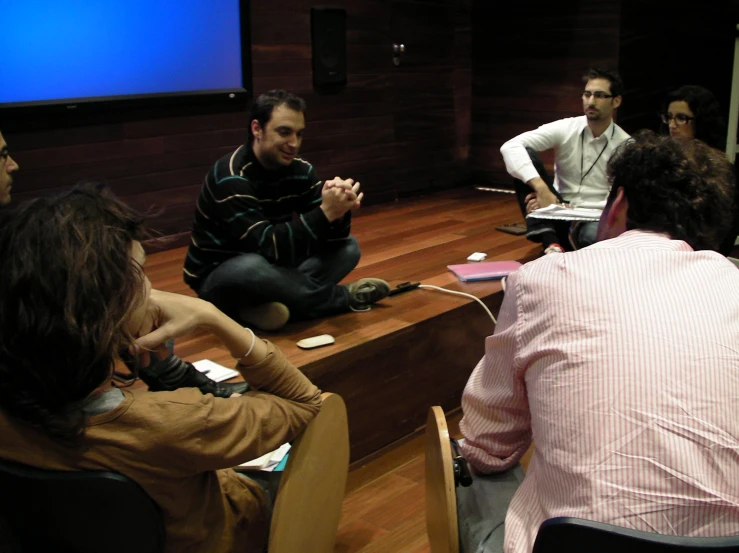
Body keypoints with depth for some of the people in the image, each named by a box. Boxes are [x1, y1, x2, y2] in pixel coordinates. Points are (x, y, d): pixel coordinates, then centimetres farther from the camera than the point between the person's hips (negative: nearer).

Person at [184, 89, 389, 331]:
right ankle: (344, 297, -16)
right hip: (219, 278, -6)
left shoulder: (300, 170, -4)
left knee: (347, 248, -5)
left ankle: (268, 304, -22)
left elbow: (335, 237, -8)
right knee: (251, 268, -40)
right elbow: (268, 246, -33)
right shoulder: (231, 178, -24)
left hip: (272, 266, 7)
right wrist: (325, 212, -39)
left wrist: (338, 210, -30)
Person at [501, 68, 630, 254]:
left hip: (595, 219, -3)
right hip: (557, 212, 4)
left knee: (594, 235, -43)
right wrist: (541, 188, -32)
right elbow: (510, 147, -18)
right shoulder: (565, 128, -4)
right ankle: (551, 244, -34)